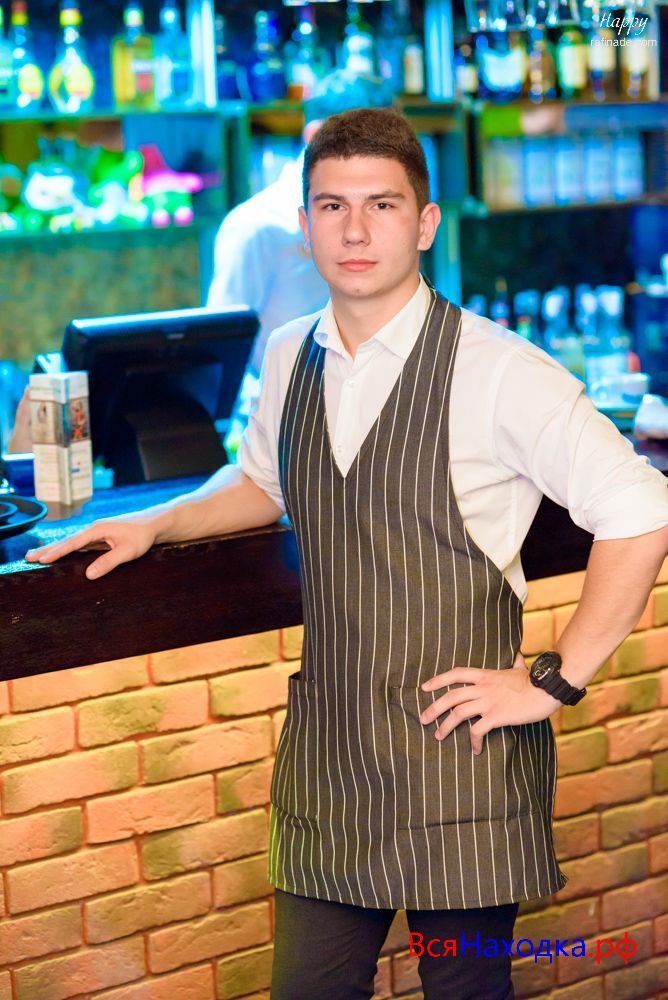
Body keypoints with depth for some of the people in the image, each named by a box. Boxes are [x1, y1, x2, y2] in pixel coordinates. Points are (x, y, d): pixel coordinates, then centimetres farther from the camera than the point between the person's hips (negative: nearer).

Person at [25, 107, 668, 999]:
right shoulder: (290, 358, 5)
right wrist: (152, 525, 13)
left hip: (462, 756, -5)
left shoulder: (496, 371, -15)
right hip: (326, 755, 5)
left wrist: (555, 682, -12)